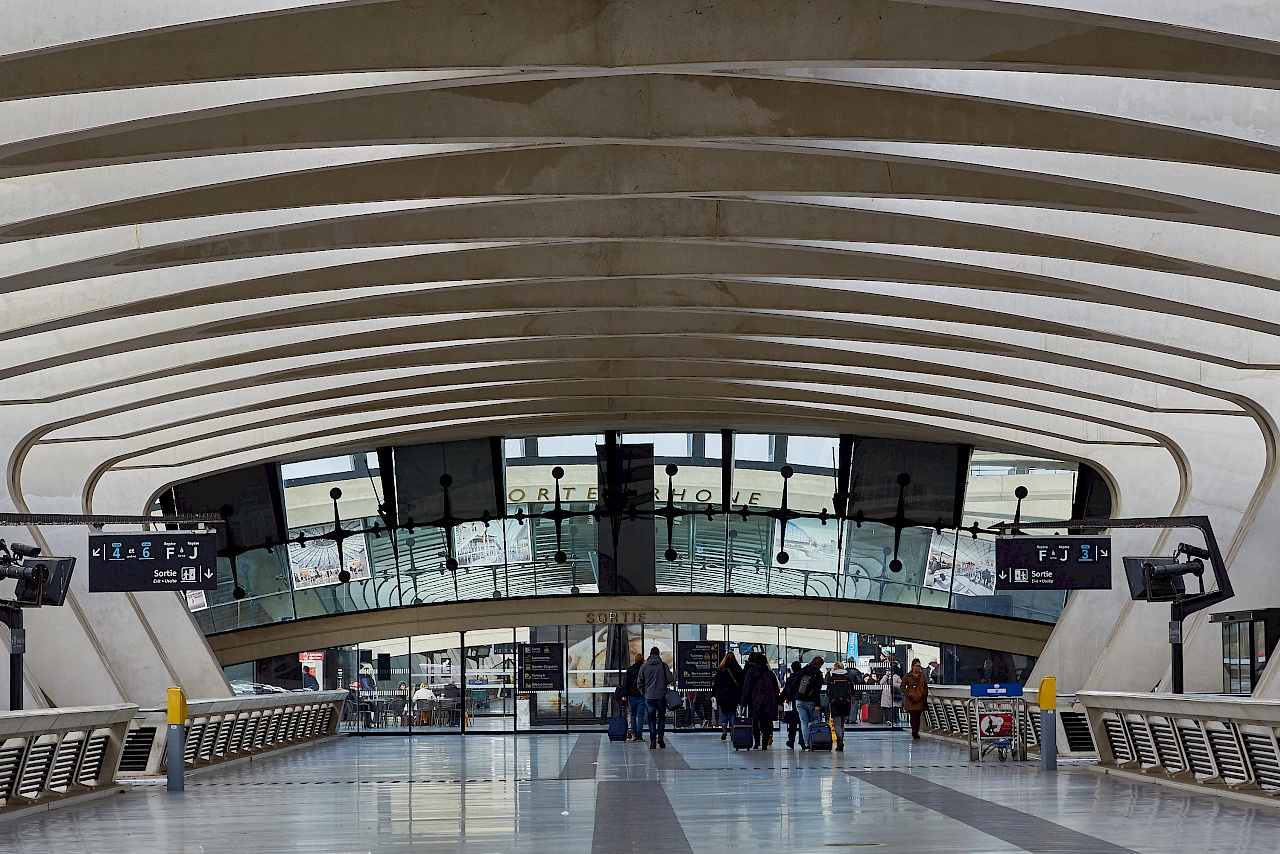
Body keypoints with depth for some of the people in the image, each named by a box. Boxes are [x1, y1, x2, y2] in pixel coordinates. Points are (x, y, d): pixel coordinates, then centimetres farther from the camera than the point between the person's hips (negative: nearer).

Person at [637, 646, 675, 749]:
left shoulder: (644, 666, 2)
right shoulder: (663, 665, -3)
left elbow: (639, 682, 4)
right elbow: (670, 679, -5)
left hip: (649, 697, 1)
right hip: (661, 696, -1)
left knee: (651, 719, 5)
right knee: (661, 717, 14)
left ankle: (653, 741, 1)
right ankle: (660, 737, 1)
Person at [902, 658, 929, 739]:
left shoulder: (923, 676, 9)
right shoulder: (907, 676, 0)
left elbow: (926, 686, 16)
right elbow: (902, 686, 5)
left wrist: (924, 694, 2)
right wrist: (907, 694, -7)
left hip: (920, 699, 3)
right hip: (911, 699, -3)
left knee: (918, 716, 6)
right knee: (913, 715, -12)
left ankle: (916, 732, 13)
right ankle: (914, 731, -16)